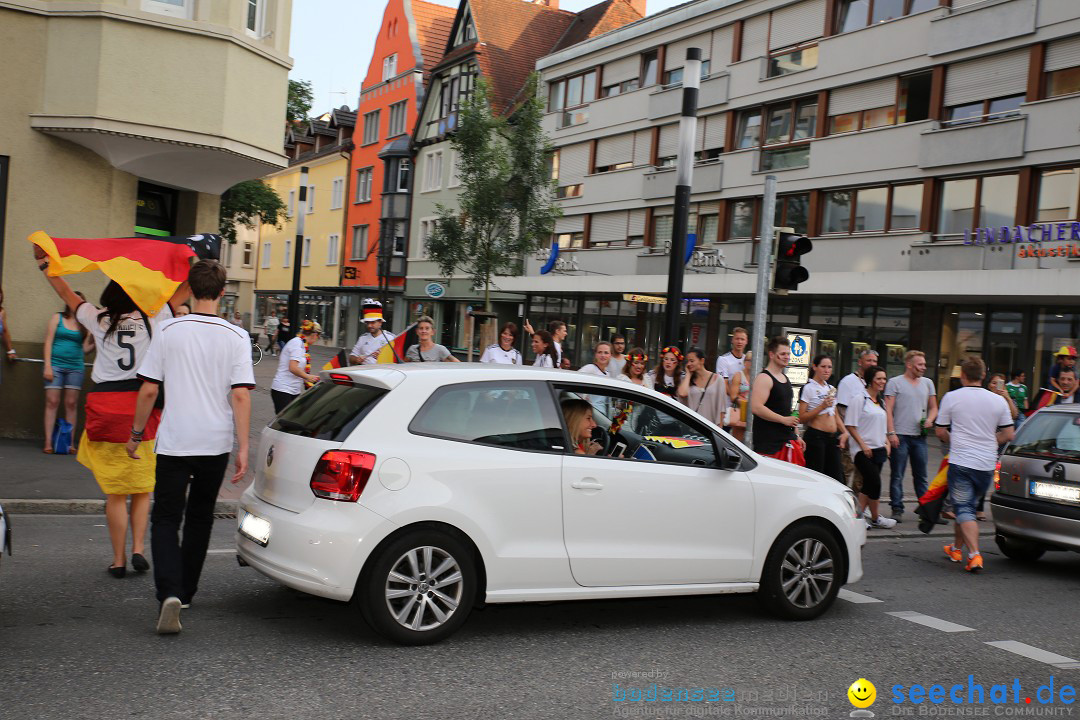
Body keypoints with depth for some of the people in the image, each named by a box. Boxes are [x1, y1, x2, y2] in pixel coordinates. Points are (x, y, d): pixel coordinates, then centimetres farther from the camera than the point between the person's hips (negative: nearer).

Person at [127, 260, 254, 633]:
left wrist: (136, 433, 10)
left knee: (166, 519, 3)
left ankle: (169, 593, -17)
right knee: (199, 520, 17)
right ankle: (185, 592, 28)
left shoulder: (170, 331, -3)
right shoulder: (236, 337, -4)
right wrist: (243, 448, -7)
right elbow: (240, 396, -9)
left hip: (174, 443, -1)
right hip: (215, 444, 2)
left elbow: (148, 390, -2)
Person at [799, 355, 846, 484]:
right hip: (815, 437, -7)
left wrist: (844, 432, 12)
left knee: (837, 479, 2)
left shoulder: (831, 389, 19)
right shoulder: (808, 388, -4)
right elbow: (802, 418, -10)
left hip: (833, 438, 7)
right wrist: (822, 407, -17)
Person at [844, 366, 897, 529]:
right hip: (862, 450, -8)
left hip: (878, 450, 8)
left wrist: (887, 442, 10)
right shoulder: (859, 399, -8)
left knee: (868, 485, 7)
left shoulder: (881, 401, 16)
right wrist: (863, 445, -16)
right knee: (875, 483, -10)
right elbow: (850, 425, -12)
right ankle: (875, 518, 5)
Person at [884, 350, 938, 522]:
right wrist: (891, 432, -14)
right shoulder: (895, 382, -1)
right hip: (900, 436, -4)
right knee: (897, 475, 0)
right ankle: (897, 509, 4)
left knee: (921, 475, 9)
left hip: (919, 436, 4)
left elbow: (933, 408, 18)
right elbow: (888, 410, -5)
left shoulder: (927, 383, 12)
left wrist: (929, 420, -4)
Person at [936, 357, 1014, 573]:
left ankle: (974, 554, -17)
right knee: (967, 505, 20)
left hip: (961, 461, -4)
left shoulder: (951, 397, -4)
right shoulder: (998, 401, 4)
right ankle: (957, 548, 31)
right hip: (987, 464, 4)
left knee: (964, 509, -2)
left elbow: (941, 432, 1)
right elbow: (1008, 434, 6)